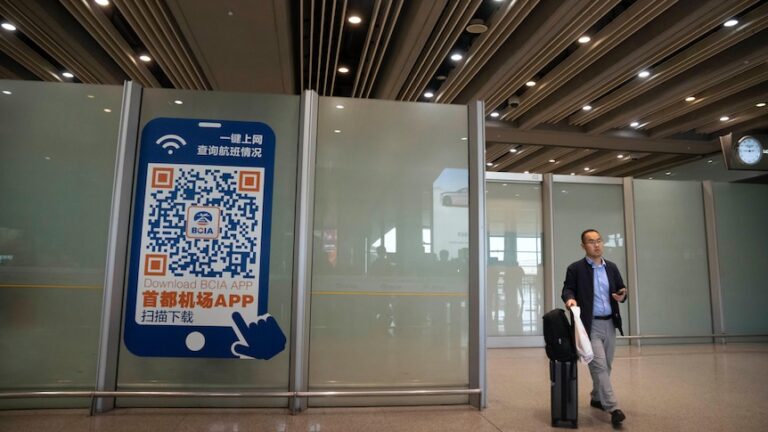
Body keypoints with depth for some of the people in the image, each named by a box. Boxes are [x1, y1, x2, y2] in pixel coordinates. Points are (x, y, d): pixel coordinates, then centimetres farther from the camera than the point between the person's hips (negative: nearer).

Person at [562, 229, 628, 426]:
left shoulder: (611, 267, 10)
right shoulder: (575, 268, -4)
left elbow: (622, 290, 13)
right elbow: (567, 289, -6)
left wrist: (622, 296, -10)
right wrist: (570, 298, -28)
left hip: (610, 323, 6)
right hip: (590, 325, -6)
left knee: (605, 366, 16)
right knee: (598, 365, -11)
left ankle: (596, 398, 33)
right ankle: (613, 408, -8)